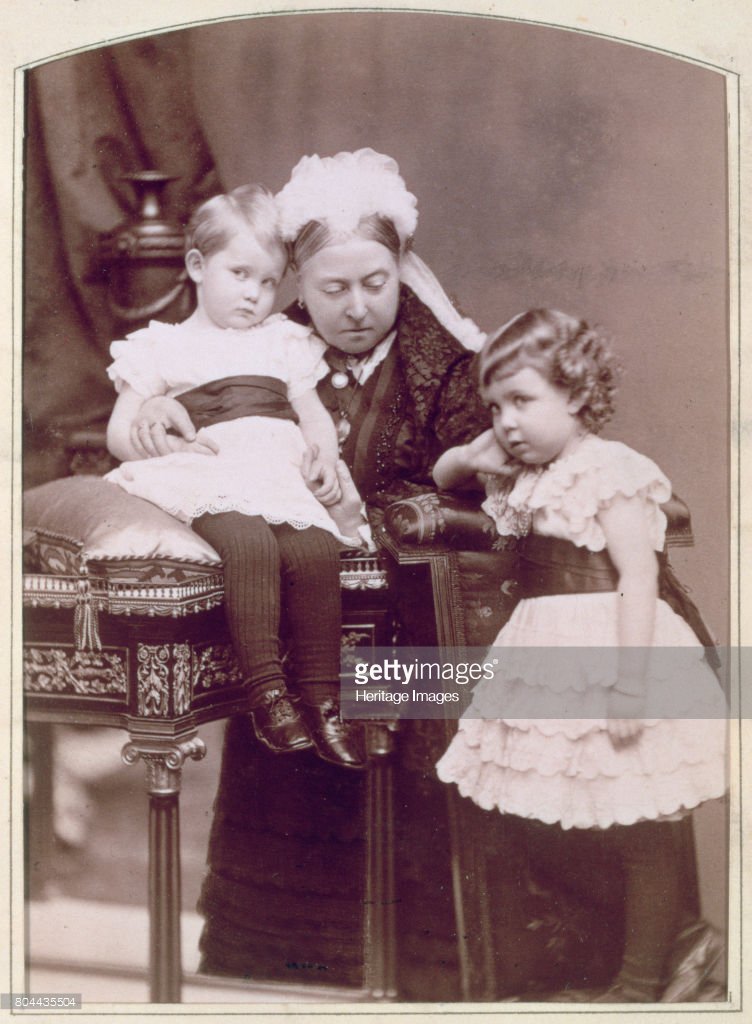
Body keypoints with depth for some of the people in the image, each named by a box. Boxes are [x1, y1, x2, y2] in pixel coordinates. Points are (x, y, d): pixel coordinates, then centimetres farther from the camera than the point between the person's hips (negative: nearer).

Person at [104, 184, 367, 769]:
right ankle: (266, 691, -32)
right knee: (249, 543, -36)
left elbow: (314, 413, 22)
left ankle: (320, 697, -20)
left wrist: (324, 455, 0)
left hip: (282, 472, 3)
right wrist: (149, 433, -8)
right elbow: (118, 433, 15)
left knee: (315, 550, -29)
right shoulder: (161, 347, 20)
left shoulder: (282, 341, 29)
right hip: (209, 478, -3)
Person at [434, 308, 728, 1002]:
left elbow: (639, 574, -20)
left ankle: (641, 983, 14)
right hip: (551, 663, 8)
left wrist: (630, 682, -27)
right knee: (558, 826, 15)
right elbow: (442, 478, 29)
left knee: (637, 837, 3)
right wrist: (469, 458, 5)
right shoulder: (526, 475, 12)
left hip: (605, 658, -8)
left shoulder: (611, 472, -13)